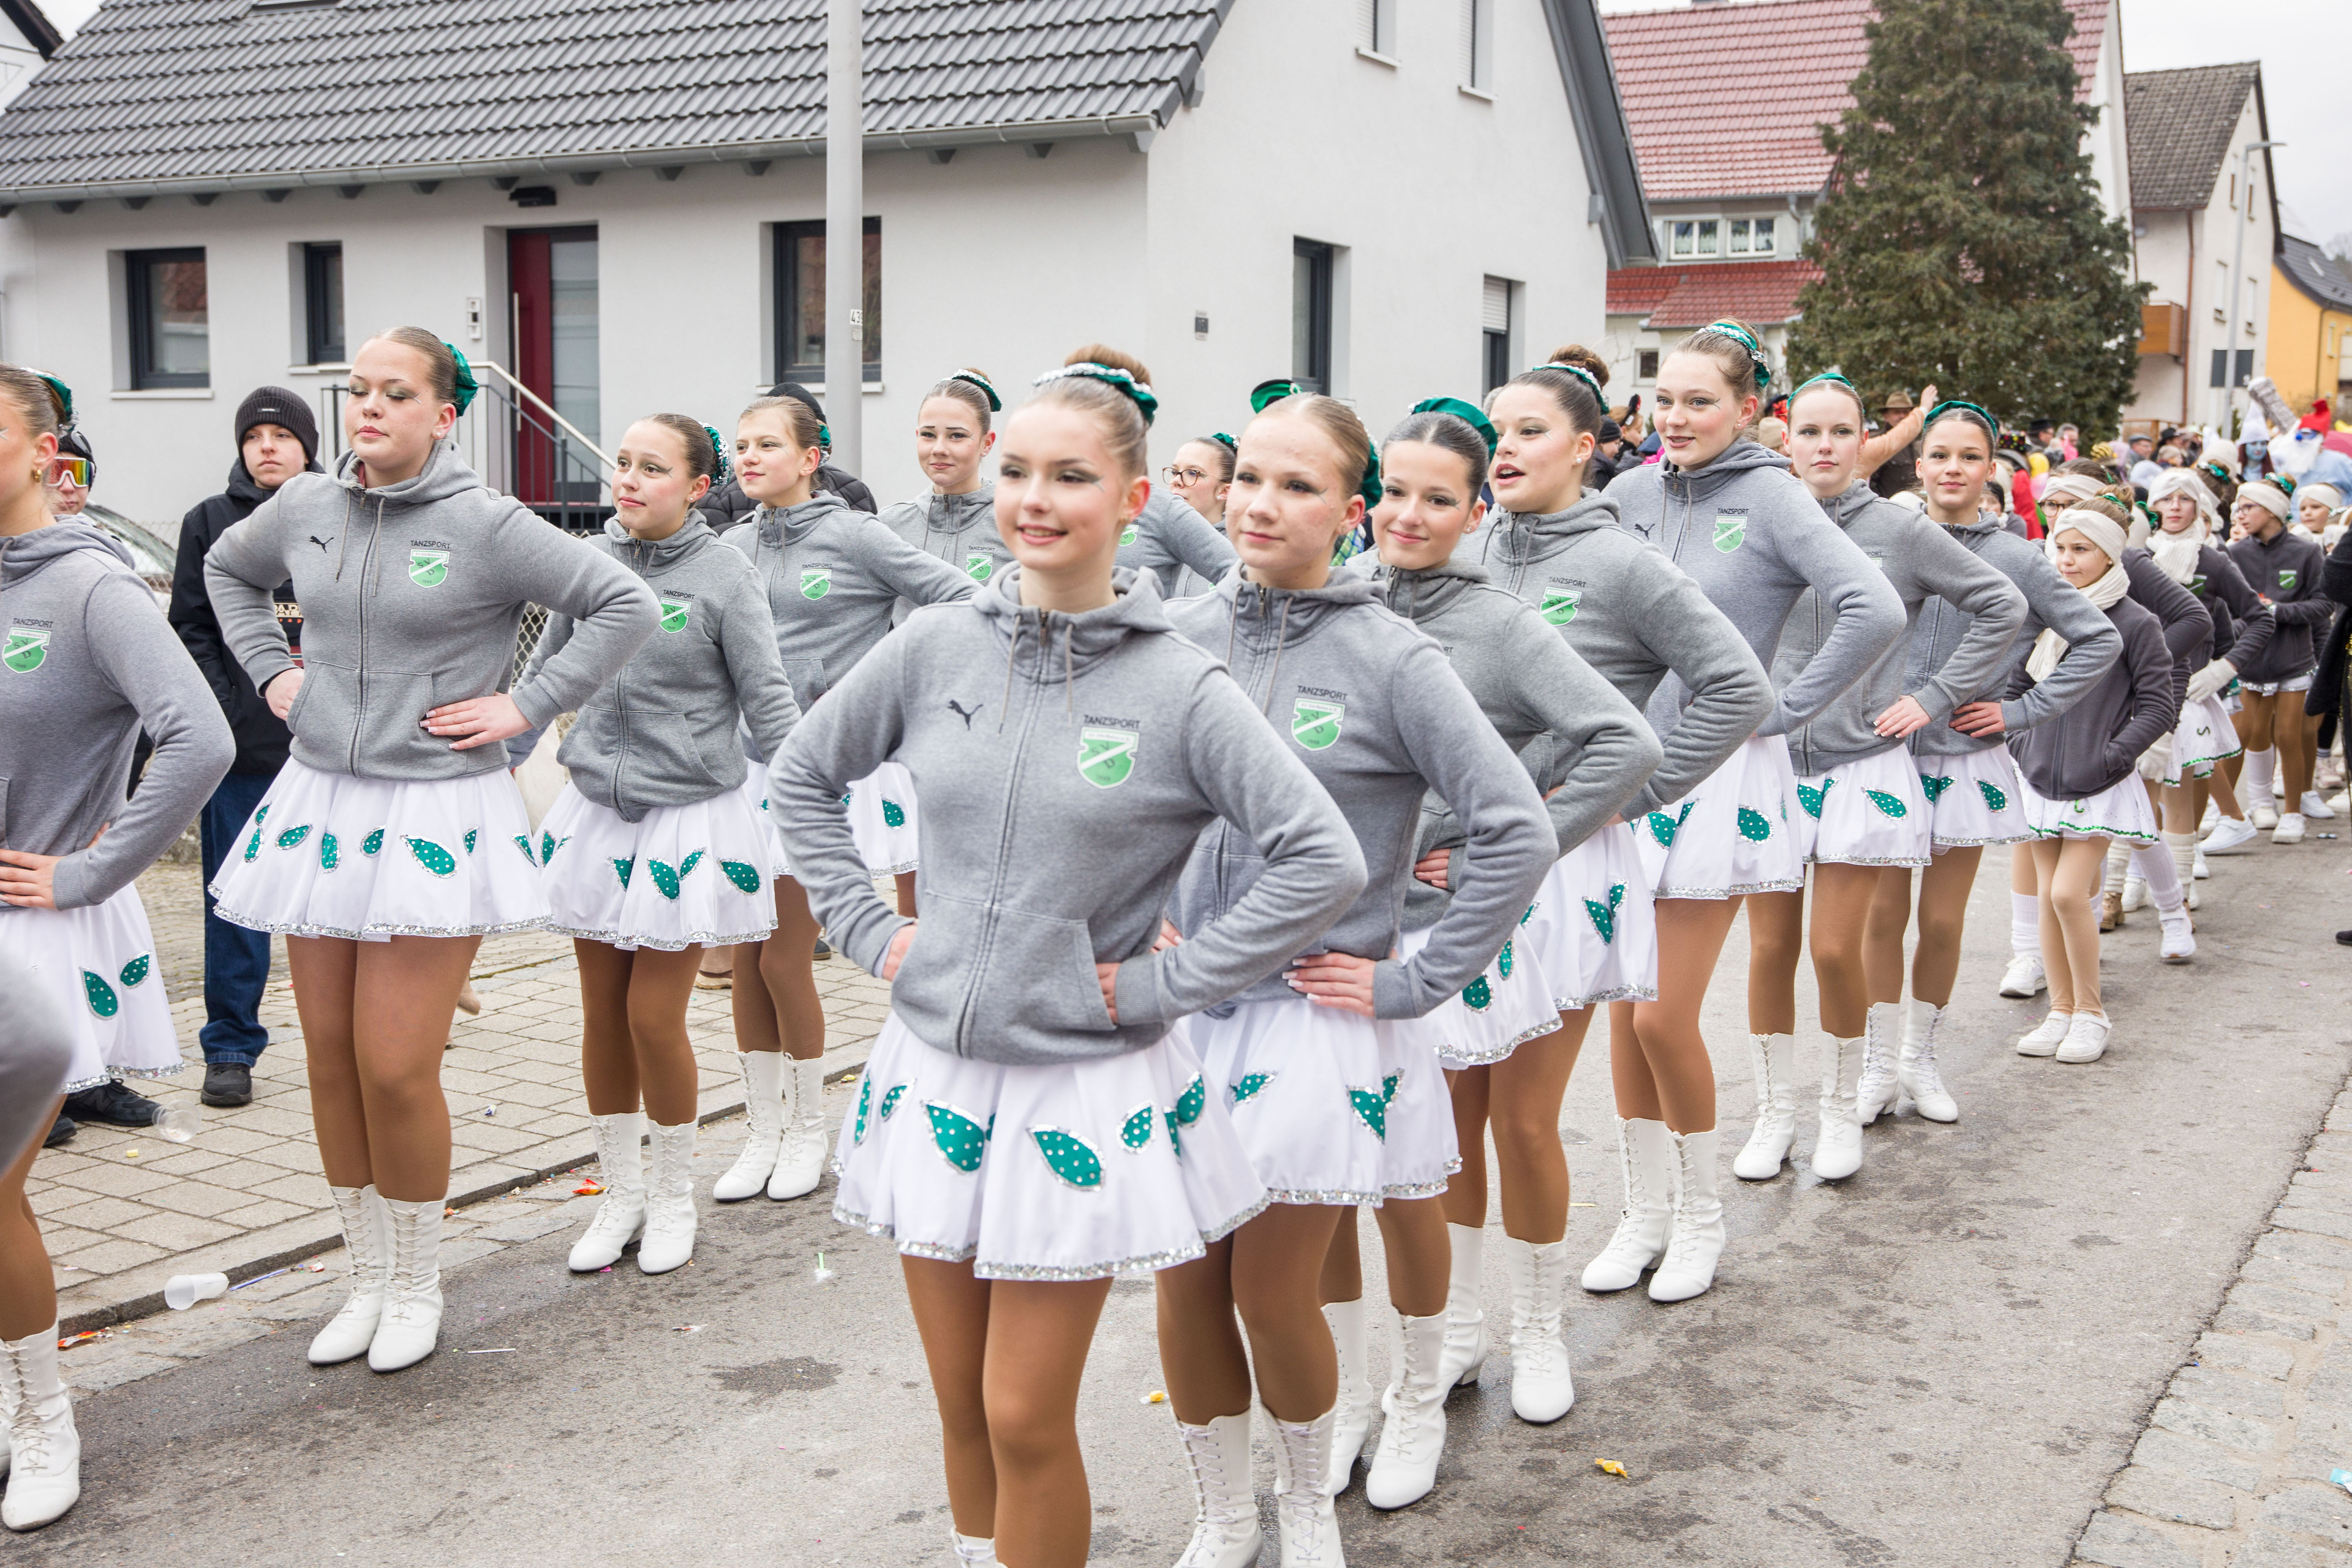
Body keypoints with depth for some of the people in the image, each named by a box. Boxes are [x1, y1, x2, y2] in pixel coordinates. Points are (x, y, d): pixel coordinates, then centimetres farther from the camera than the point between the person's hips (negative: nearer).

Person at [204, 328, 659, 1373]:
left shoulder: (486, 525, -10)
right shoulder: (303, 507, 5)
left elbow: (627, 605, -11)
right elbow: (227, 570, 27)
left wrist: (526, 706, -11)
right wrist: (270, 669, 13)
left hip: (433, 815, -5)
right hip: (320, 804, 5)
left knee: (396, 1070, -5)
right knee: (331, 1062, 9)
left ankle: (415, 1286, 17)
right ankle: (368, 1277, 26)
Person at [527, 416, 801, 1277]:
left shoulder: (723, 576, -10)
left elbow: (767, 701, -9)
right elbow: (543, 675, 14)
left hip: (688, 818, -4)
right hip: (595, 811, 5)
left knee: (655, 1016, -2)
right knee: (602, 1014, 10)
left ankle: (674, 1196, 21)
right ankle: (621, 1194, 28)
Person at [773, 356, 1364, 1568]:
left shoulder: (1178, 686, -11)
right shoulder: (937, 645, -1)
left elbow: (1325, 861, -14)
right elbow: (801, 774, 13)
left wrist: (1165, 982, -13)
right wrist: (865, 928, 5)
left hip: (1084, 1089, -3)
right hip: (935, 1072, 3)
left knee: (1027, 1420, 3)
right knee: (962, 1405, 15)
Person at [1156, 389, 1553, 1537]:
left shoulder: (1392, 658, -10)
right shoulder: (1180, 634, 2)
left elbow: (1516, 832, -13)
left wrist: (1414, 981, -12)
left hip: (1320, 1023, -3)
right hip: (1188, 1004, 4)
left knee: (1272, 1297, 2)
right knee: (1185, 1288, 6)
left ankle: (1309, 1506, 30)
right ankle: (1221, 1516, 29)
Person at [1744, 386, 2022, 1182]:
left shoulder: (1901, 531, -1)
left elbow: (2002, 606, 6)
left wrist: (1936, 696, 2)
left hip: (1861, 768, -2)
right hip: (1768, 763, 2)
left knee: (1836, 951, -4)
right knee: (1770, 949, 3)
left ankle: (1842, 1112, 18)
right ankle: (1773, 1115, 18)